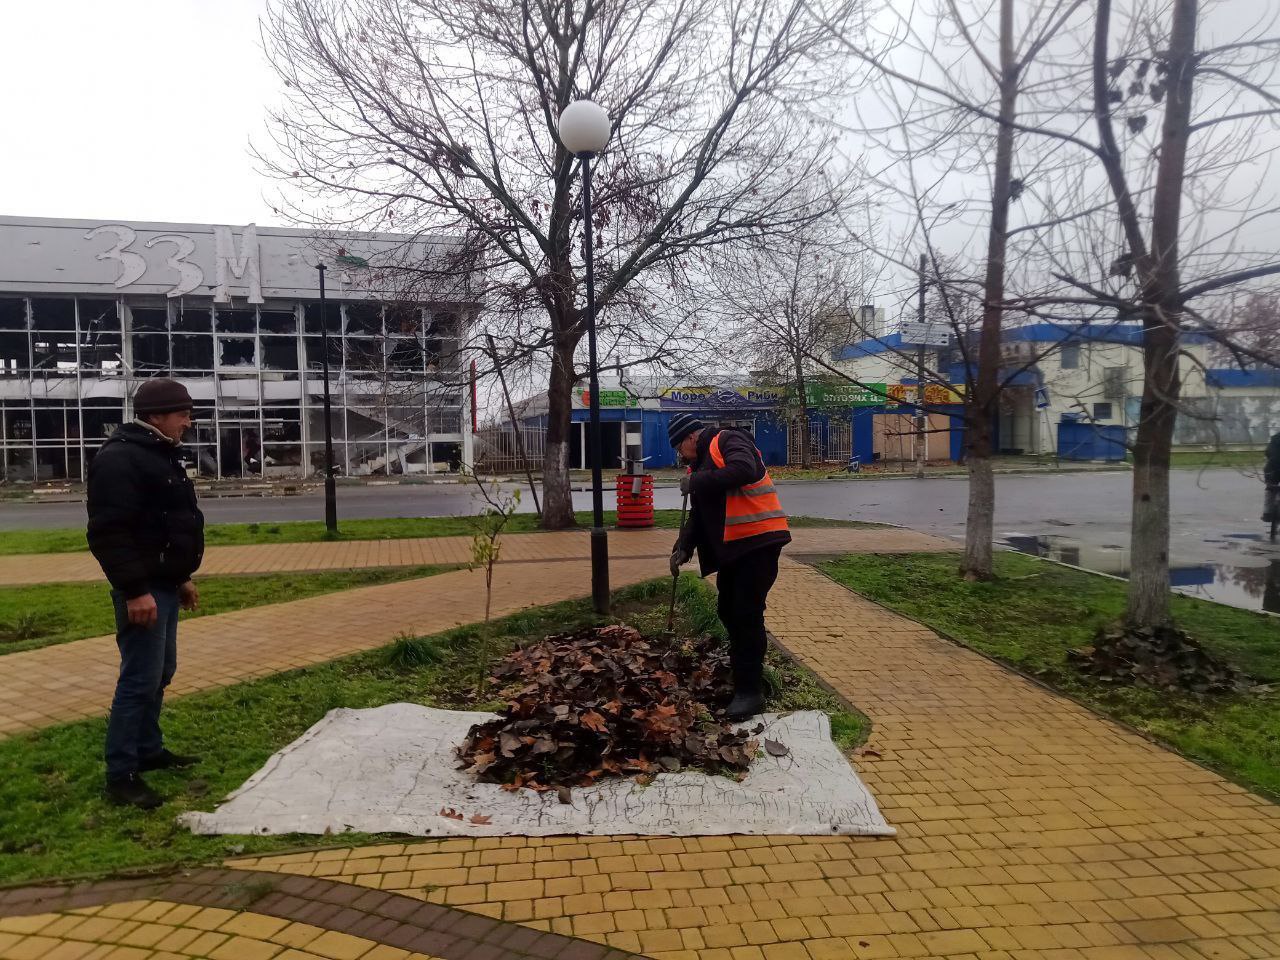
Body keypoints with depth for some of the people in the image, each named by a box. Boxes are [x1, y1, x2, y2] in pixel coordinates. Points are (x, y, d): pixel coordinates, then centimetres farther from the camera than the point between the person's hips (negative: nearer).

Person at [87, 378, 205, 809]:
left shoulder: (160, 455, 16)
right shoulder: (120, 459, -17)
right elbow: (109, 532, -24)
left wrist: (180, 577, 22)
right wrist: (135, 589, -27)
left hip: (163, 585, 10)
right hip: (143, 590, -10)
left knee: (160, 674, 17)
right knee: (140, 680, -6)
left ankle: (148, 751, 30)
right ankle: (121, 776, 3)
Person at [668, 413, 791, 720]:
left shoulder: (728, 441, -8)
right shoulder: (699, 464, 18)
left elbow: (744, 470, -30)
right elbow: (697, 515, 18)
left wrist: (697, 482, -22)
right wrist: (683, 547, 4)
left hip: (760, 541, -10)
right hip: (732, 546, 10)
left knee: (747, 614, -10)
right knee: (728, 611, 15)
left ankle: (750, 690, -2)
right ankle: (745, 670, 34)